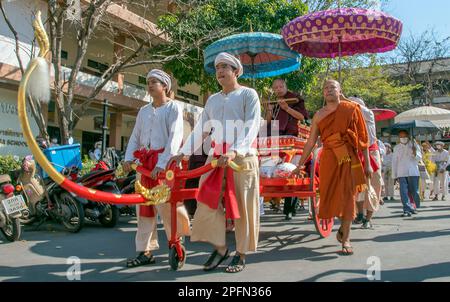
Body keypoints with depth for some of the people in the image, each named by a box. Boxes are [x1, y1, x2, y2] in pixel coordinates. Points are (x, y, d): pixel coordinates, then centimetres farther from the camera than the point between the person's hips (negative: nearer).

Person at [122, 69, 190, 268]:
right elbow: (135, 137, 18)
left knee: (166, 206, -8)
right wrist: (128, 158, 2)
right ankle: (145, 251, 11)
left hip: (165, 162, -6)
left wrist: (161, 163, -21)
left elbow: (175, 138, -11)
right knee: (144, 206, 5)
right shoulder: (144, 111, 19)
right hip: (144, 162, 7)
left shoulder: (173, 108, 0)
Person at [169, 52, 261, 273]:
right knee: (208, 204, 0)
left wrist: (234, 152, -25)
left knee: (242, 207, 1)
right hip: (216, 158, 5)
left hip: (243, 158, -5)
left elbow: (251, 128, -11)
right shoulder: (212, 100, 19)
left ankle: (241, 254, 14)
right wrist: (183, 153, 3)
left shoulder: (248, 94, 2)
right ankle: (220, 248, 16)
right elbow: (200, 130, 15)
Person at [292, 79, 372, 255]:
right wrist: (300, 165, 10)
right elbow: (310, 142, 11)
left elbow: (363, 137, 3)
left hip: (350, 158, -2)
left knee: (348, 197, -2)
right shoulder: (319, 115, 8)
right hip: (329, 159, 2)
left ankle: (345, 239, 9)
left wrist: (367, 163, -1)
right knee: (329, 197, 2)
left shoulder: (352, 109, 3)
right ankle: (343, 226, 29)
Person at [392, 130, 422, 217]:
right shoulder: (396, 148, 12)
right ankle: (407, 210, -8)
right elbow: (394, 161, 12)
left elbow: (419, 158, 5)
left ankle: (416, 207, 22)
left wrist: (415, 153, -17)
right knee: (404, 192, -8)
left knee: (414, 191, 3)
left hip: (413, 172, -1)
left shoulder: (414, 144, 7)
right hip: (401, 173, 1)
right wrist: (394, 175, 8)